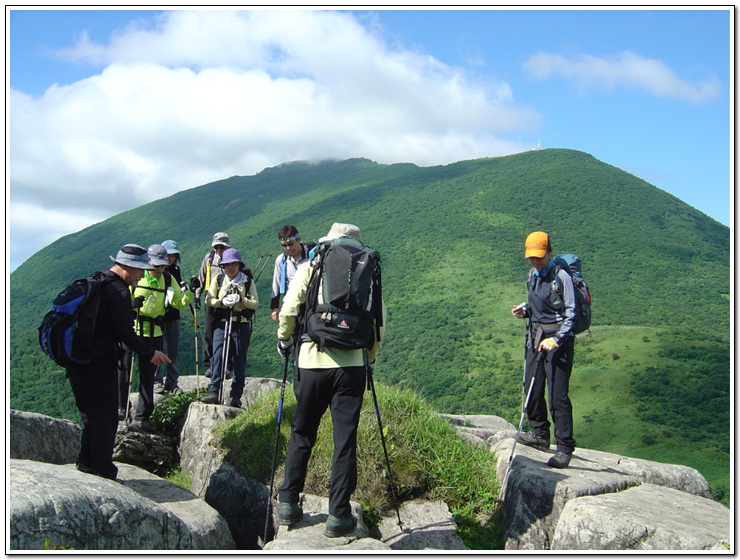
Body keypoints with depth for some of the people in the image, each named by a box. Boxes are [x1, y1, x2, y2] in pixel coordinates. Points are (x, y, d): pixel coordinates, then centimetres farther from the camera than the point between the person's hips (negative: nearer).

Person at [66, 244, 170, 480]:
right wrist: (149, 354, -6)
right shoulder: (118, 291, -16)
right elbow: (125, 332, -17)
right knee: (105, 418, 0)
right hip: (99, 363, -9)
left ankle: (86, 463, 29)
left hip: (77, 360, 9)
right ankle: (103, 473, 5)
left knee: (90, 414, 21)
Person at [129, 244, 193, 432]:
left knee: (148, 375, 3)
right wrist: (132, 304, -20)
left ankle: (141, 418, 9)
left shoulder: (168, 280, 5)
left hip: (154, 333, 2)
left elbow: (179, 302, 5)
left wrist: (190, 292, -12)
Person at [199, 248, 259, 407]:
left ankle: (236, 396, 7)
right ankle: (213, 392, -17)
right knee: (218, 356, -14)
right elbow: (209, 300, 7)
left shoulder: (247, 281, 8)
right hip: (221, 323, 0)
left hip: (242, 324, 0)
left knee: (240, 361, 1)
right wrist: (221, 302, -12)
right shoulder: (218, 280, 12)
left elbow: (255, 303, 2)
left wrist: (241, 300, -16)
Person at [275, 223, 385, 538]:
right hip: (351, 363, 0)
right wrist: (370, 356, 19)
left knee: (302, 434, 15)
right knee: (345, 440, 6)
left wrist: (284, 339, 13)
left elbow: (289, 310, -5)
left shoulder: (310, 268, 4)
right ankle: (338, 515, 9)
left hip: (312, 361, 0)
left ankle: (288, 503, 20)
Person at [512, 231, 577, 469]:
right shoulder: (532, 276, 13)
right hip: (535, 335, 8)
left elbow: (570, 311, -12)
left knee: (557, 395, -9)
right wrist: (524, 311, 3)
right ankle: (540, 435, 29)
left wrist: (557, 339, -22)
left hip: (557, 337, -8)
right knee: (532, 387, 11)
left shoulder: (561, 276, -10)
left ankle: (565, 449, -2)